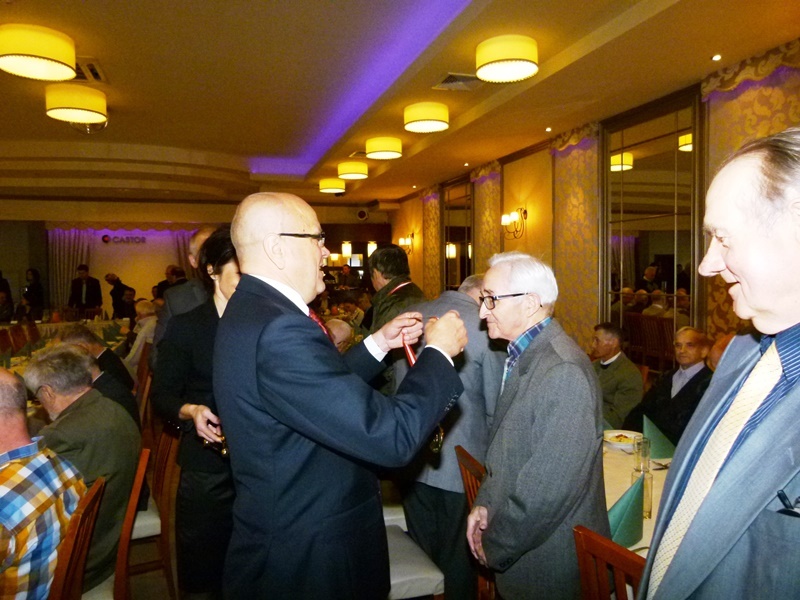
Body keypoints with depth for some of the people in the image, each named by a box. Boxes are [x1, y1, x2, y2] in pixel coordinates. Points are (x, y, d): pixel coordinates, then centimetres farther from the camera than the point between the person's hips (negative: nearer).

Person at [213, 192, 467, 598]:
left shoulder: (252, 309, 2)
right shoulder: (280, 330, -30)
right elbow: (391, 437, -29)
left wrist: (378, 343, 10)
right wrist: (438, 351, -16)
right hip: (307, 561, -9)